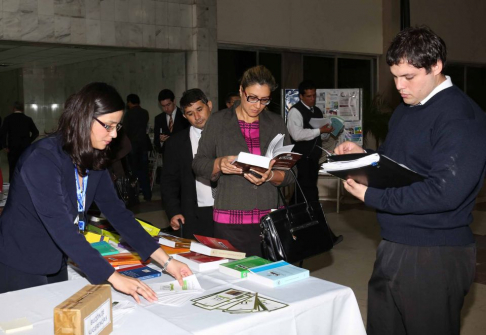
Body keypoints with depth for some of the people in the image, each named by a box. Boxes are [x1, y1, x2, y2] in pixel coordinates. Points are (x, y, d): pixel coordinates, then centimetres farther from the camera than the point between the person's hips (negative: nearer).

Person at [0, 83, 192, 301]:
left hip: (55, 266, 7)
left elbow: (117, 212, -4)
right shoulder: (43, 158, -25)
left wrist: (165, 261, -12)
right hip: (20, 268, -7)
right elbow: (61, 227, -32)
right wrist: (114, 277, -36)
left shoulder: (93, 160, -2)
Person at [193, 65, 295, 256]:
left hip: (268, 218, 2)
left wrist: (270, 176, -14)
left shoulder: (276, 124, 9)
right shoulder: (218, 122, 4)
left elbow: (289, 173, 7)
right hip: (229, 221, -1)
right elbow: (198, 164, 3)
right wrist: (219, 164, -17)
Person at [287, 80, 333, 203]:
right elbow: (297, 135, -26)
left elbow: (323, 136, 19)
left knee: (311, 188, 15)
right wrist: (320, 130, -22)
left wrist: (328, 131, -4)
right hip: (301, 158, -8)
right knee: (304, 189, -7)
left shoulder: (317, 111, 14)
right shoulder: (295, 111, -12)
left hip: (314, 157, 8)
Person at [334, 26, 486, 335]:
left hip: (435, 257, -8)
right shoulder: (405, 110, 13)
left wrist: (371, 196, -21)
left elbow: (445, 192, -26)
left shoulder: (461, 117, -17)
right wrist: (363, 156, 2)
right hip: (393, 248, 8)